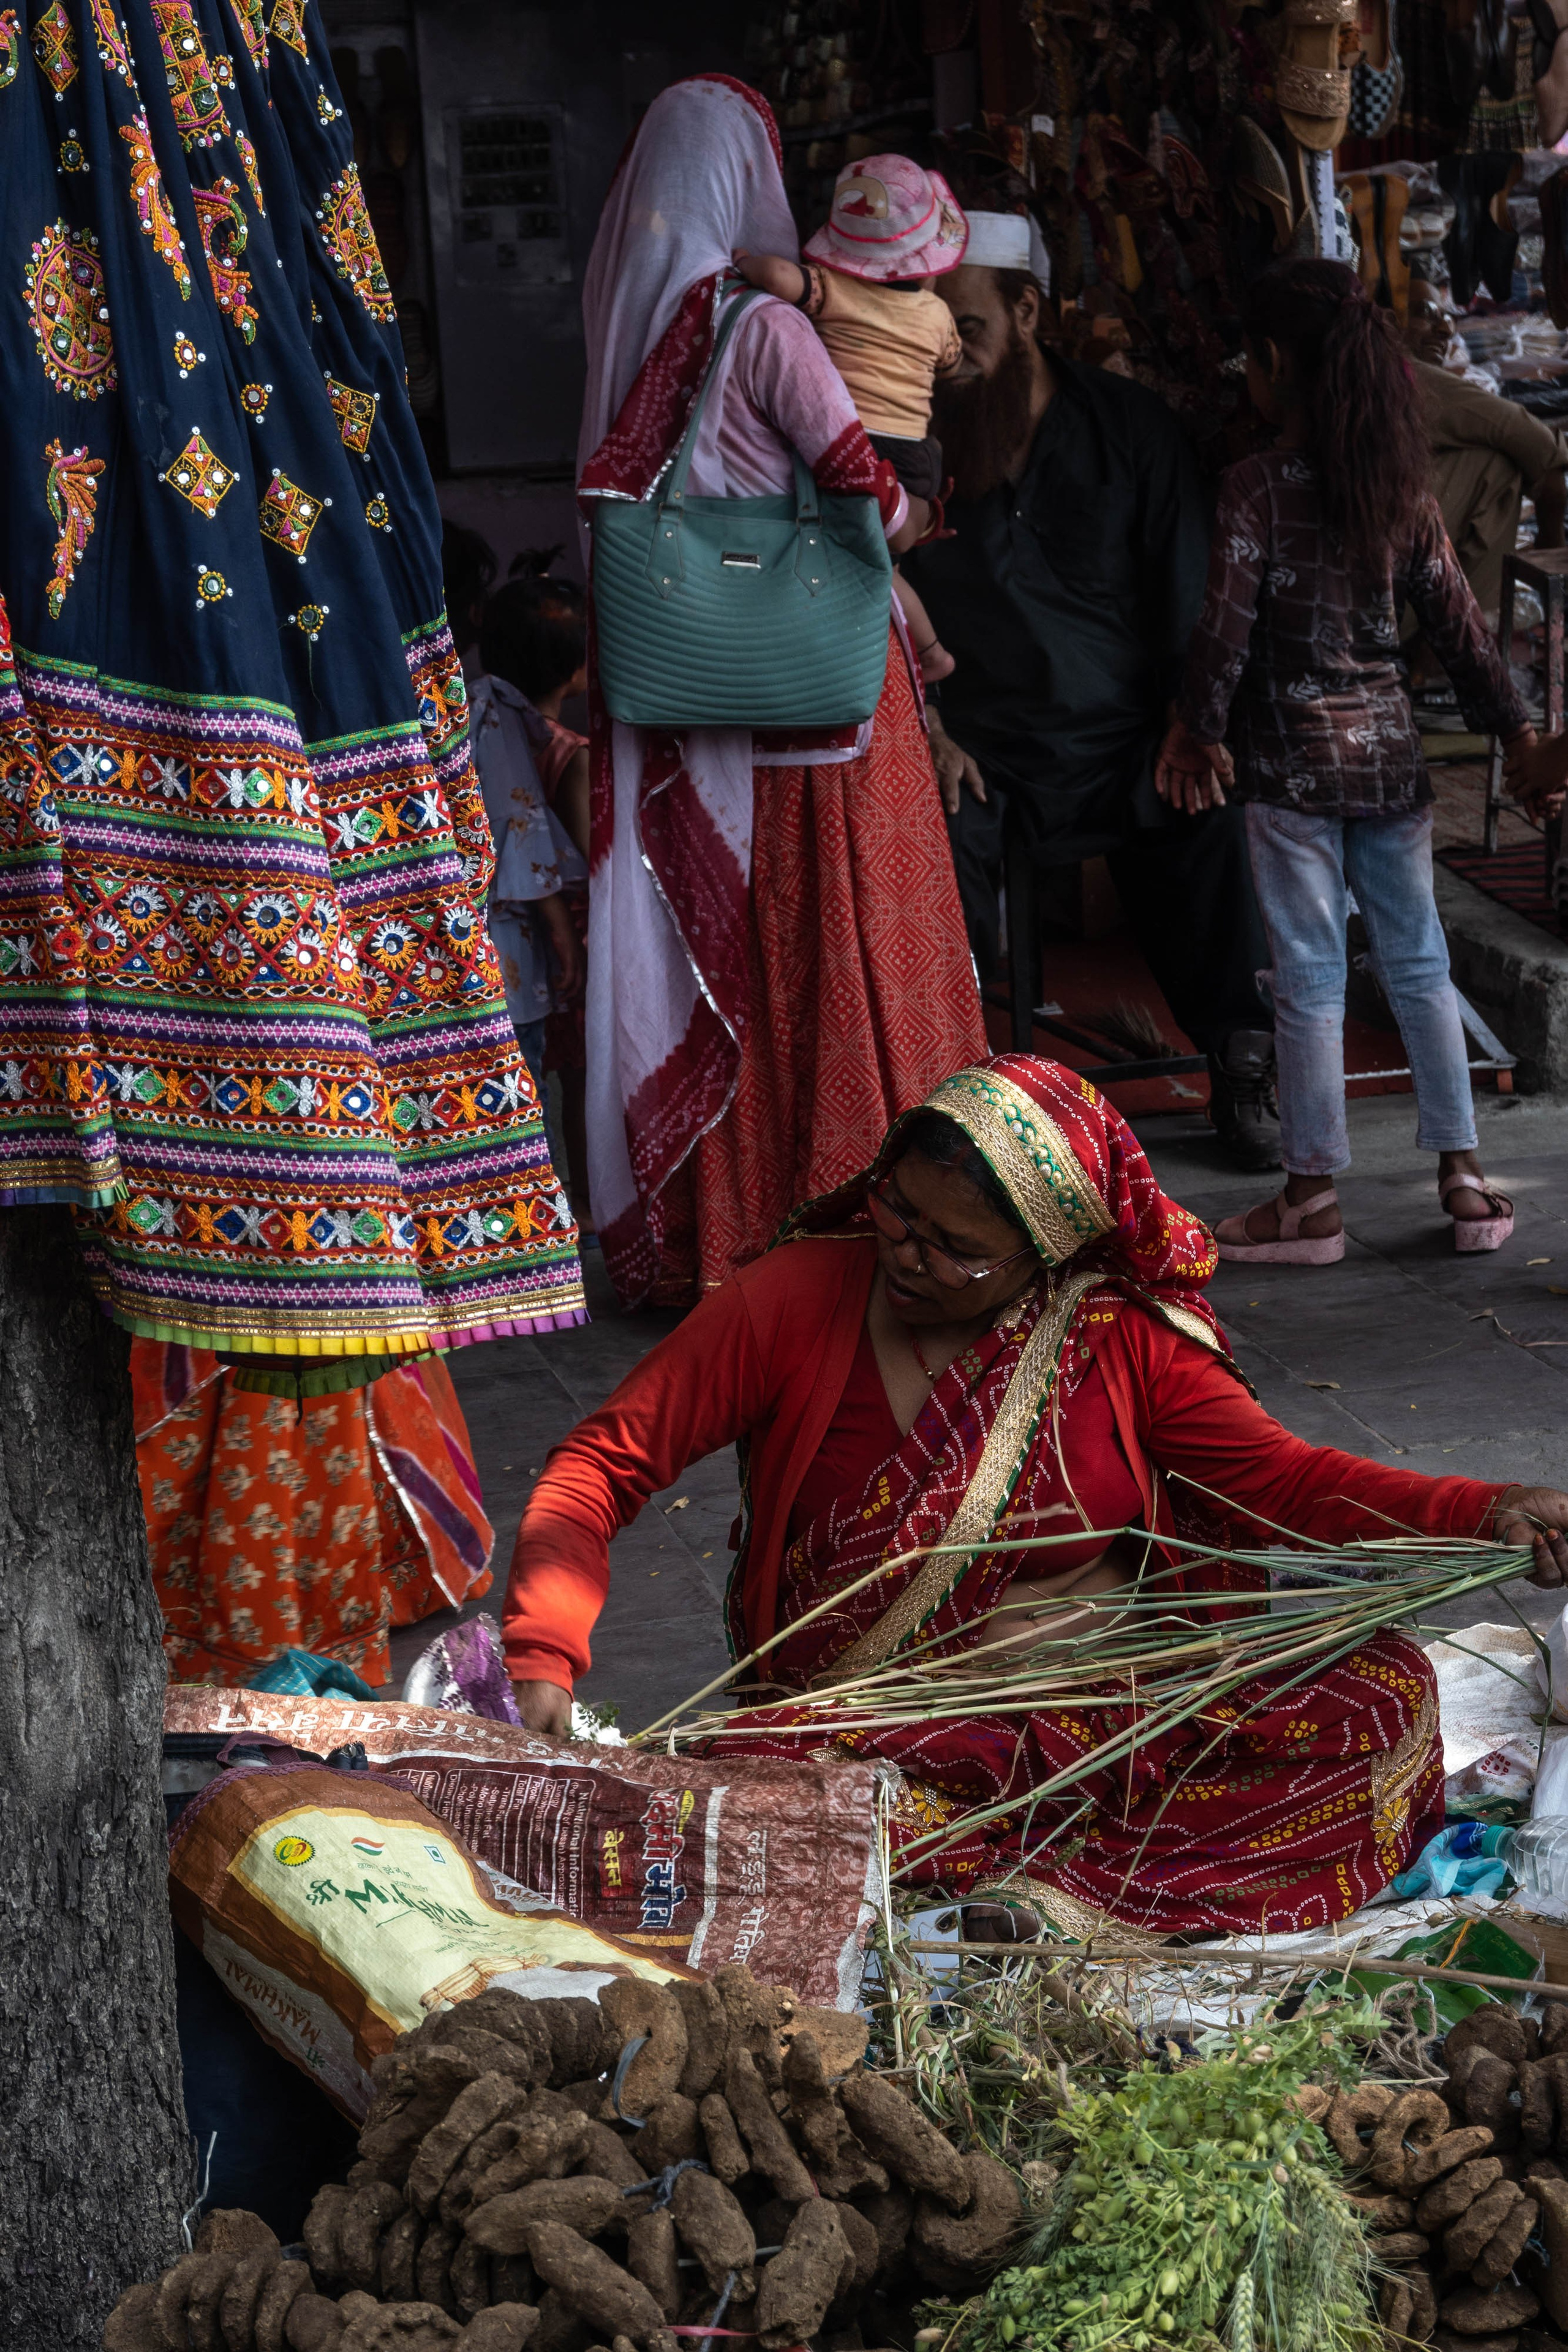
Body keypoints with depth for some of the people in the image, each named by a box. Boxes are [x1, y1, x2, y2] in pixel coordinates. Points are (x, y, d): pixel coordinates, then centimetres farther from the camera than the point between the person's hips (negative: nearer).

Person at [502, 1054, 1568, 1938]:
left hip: (1120, 1691, 2)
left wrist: (1481, 1511, -15)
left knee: (1386, 1687, -21)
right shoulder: (799, 1294, -6)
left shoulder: (1119, 1333, 0)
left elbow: (1279, 1475, 1)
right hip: (878, 1725, -2)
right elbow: (606, 1461, -5)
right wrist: (546, 1654, -21)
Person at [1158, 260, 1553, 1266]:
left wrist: (1201, 728, 2)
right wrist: (1513, 727, 12)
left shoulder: (1257, 486, -11)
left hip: (1294, 763, -4)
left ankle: (1315, 1194, 6)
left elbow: (1228, 623, -11)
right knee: (1419, 963, 12)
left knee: (1310, 975, 0)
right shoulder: (1403, 485, 3)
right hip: (1392, 756, 4)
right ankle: (1463, 1175, 15)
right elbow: (1459, 620, 5)